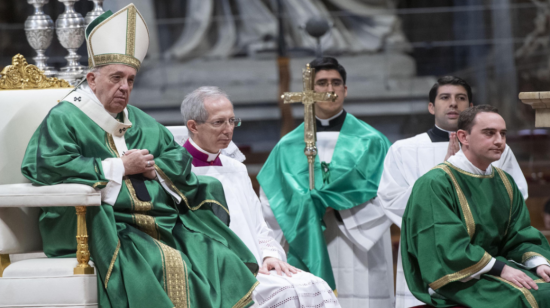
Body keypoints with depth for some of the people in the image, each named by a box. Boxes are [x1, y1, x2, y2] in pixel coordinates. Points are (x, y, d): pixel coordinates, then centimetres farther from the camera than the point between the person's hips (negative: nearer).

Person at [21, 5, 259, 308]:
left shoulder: (140, 122, 25)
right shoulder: (64, 119, 1)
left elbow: (179, 157, 26)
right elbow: (51, 168, -15)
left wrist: (155, 168, 1)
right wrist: (119, 167, -8)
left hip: (162, 222, 7)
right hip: (107, 226, -7)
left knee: (221, 260, -15)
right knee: (169, 265, -33)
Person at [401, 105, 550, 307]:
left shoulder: (505, 183, 14)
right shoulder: (435, 184, -9)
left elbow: (521, 235, 10)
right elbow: (448, 245, -19)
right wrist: (500, 268, -24)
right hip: (456, 279, -7)